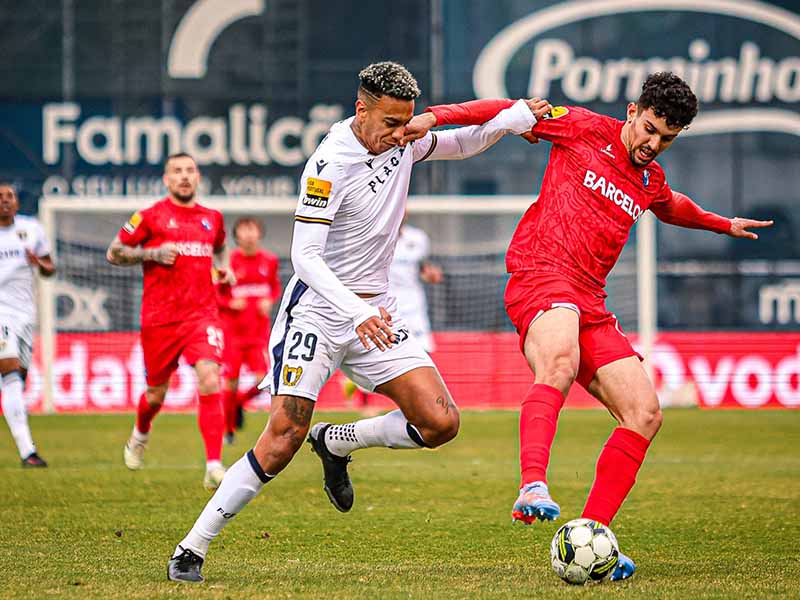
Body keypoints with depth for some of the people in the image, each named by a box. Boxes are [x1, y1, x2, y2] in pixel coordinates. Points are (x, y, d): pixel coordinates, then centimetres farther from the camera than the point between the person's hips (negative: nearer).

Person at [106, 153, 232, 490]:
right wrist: (153, 253, -12)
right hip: (159, 318, -2)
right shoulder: (151, 216, 0)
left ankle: (214, 467, -21)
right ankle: (140, 435, 47)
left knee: (210, 382, -19)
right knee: (156, 392, 11)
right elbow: (114, 253, 2)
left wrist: (222, 269, 11)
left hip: (202, 314, 2)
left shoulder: (212, 218, 12)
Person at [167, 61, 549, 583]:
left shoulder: (402, 142, 1)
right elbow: (305, 256, -24)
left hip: (375, 312, 6)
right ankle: (192, 549, -6)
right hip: (319, 309, -6)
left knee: (441, 423, -8)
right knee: (282, 440, -16)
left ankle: (336, 444, 16)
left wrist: (506, 123, -1)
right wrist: (358, 312, -37)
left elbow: (461, 146, 20)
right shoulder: (329, 166, -20)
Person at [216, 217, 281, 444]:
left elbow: (276, 287, 18)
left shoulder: (269, 261, 3)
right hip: (233, 331, -2)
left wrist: (269, 301, -2)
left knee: (262, 380, -11)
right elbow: (215, 294, 0)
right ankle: (228, 430, 16)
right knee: (231, 382, -1)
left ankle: (239, 403, 21)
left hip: (258, 332, 2)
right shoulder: (230, 261, -7)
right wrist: (230, 303, -18)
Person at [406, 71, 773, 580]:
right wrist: (435, 117, -3)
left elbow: (672, 208, 46)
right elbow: (508, 112, 7)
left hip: (590, 302, 8)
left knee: (645, 413, -4)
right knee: (559, 366, -39)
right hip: (542, 276, -8)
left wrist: (724, 224, 59)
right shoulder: (586, 129, 3)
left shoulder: (651, 181, 21)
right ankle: (533, 487, -59)